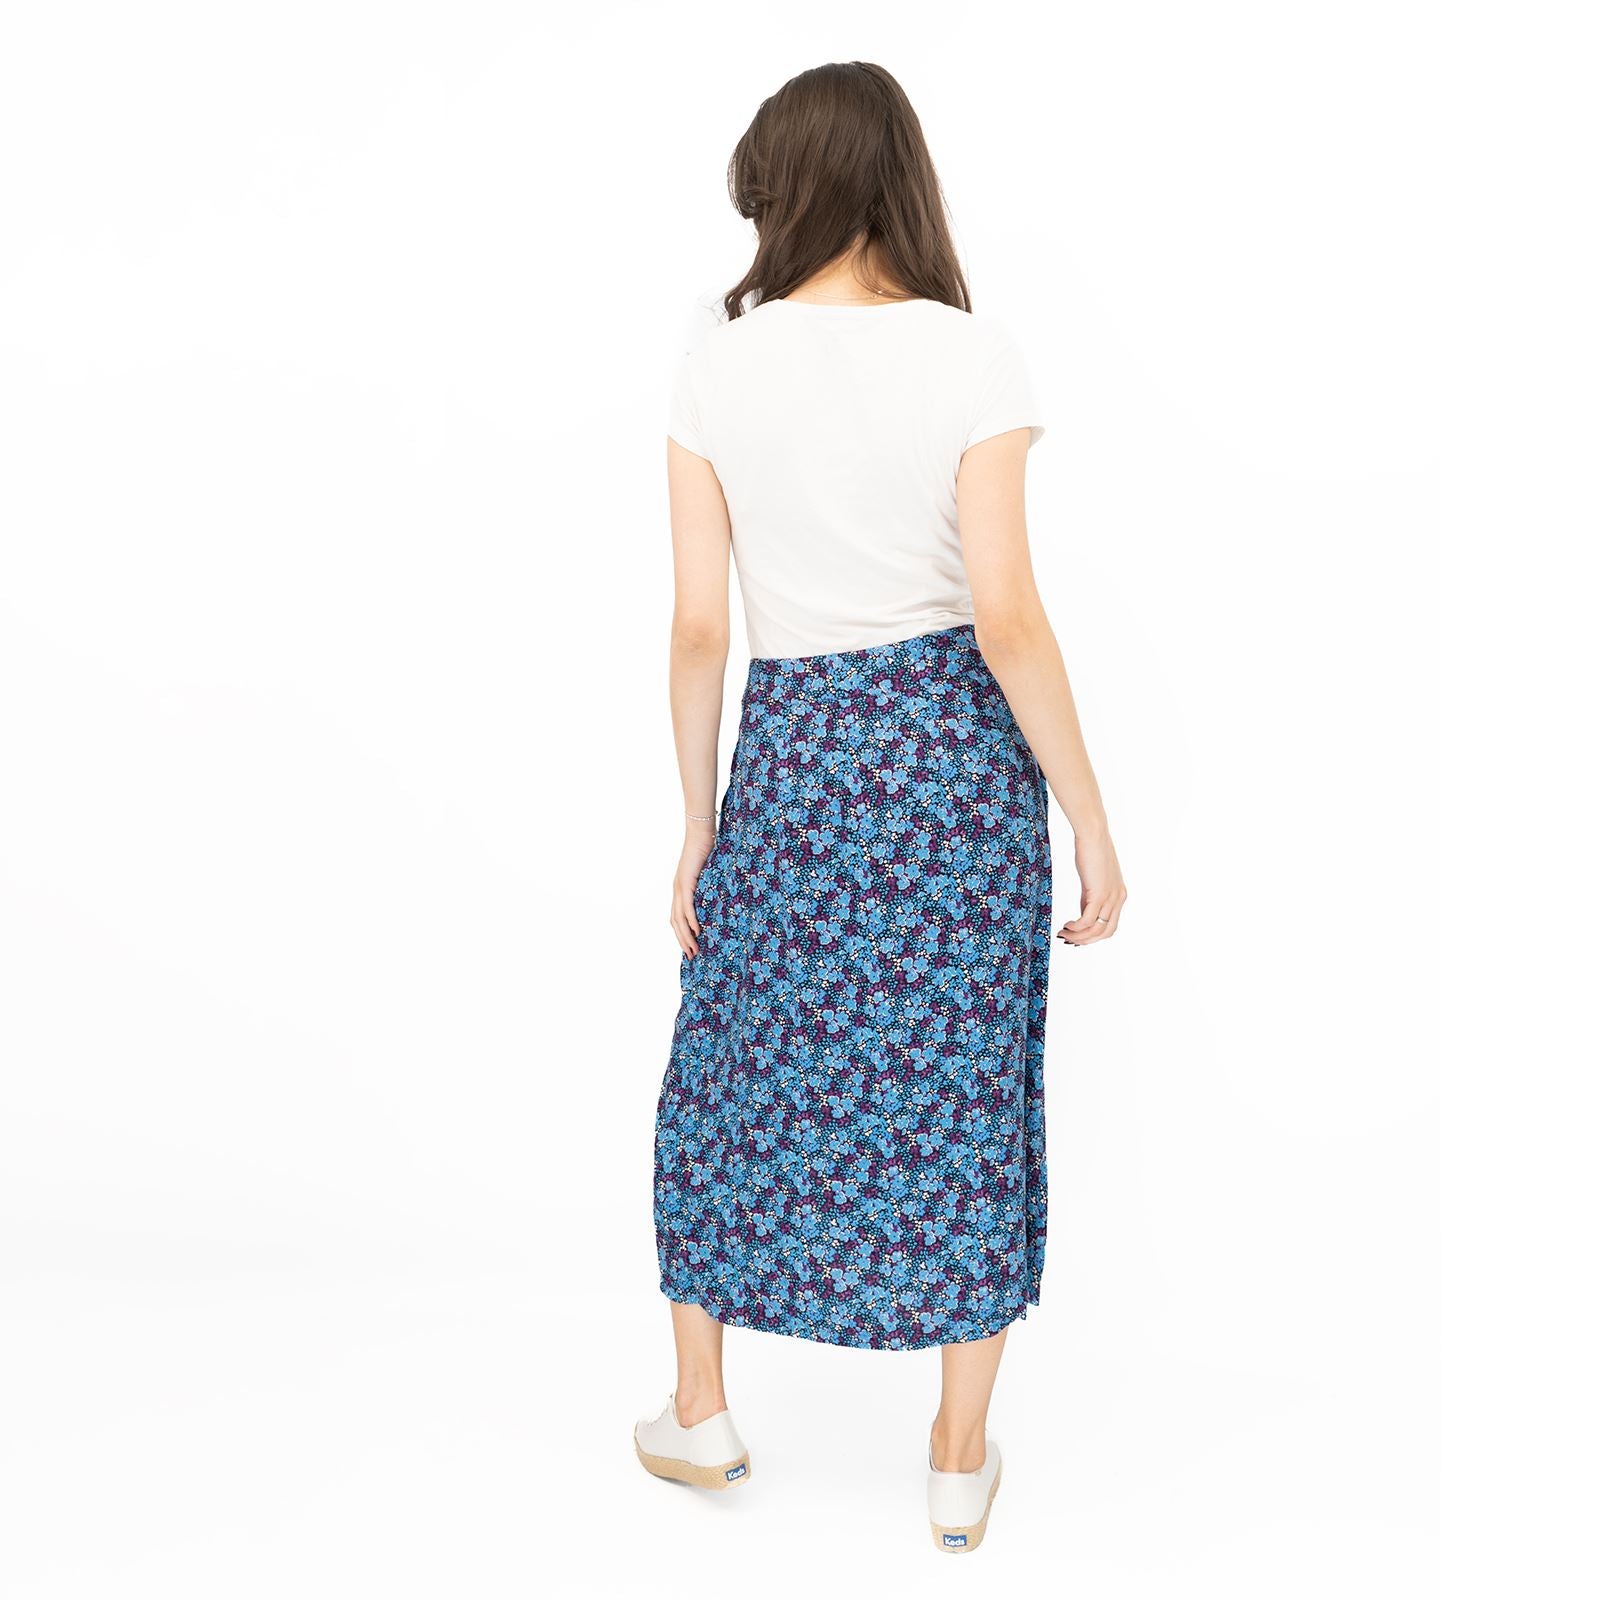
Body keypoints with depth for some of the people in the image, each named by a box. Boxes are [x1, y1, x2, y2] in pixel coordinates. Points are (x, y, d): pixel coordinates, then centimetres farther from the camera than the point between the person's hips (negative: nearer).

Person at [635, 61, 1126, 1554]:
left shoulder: (718, 364, -4)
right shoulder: (971, 357, -10)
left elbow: (698, 625, -2)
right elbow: (1009, 621, -14)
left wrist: (699, 824, 9)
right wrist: (1092, 824, -5)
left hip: (789, 749, 1)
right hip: (960, 748, -1)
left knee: (731, 1068, 18)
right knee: (966, 1084, 10)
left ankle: (699, 1412, 32)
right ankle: (960, 1462, 22)